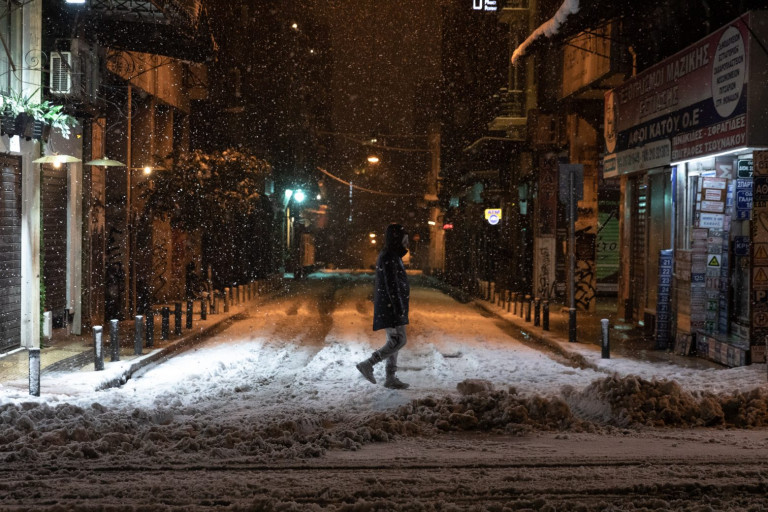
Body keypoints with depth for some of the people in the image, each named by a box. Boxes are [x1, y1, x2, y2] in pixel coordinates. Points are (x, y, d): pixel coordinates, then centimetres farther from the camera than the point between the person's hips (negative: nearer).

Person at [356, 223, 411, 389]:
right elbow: (391, 285, -22)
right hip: (391, 307, -10)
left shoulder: (392, 256, 14)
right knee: (398, 341, -10)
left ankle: (391, 378, 14)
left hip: (390, 306, 10)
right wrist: (399, 310, -23)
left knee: (394, 341, 11)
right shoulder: (388, 258, -17)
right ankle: (367, 364, -7)